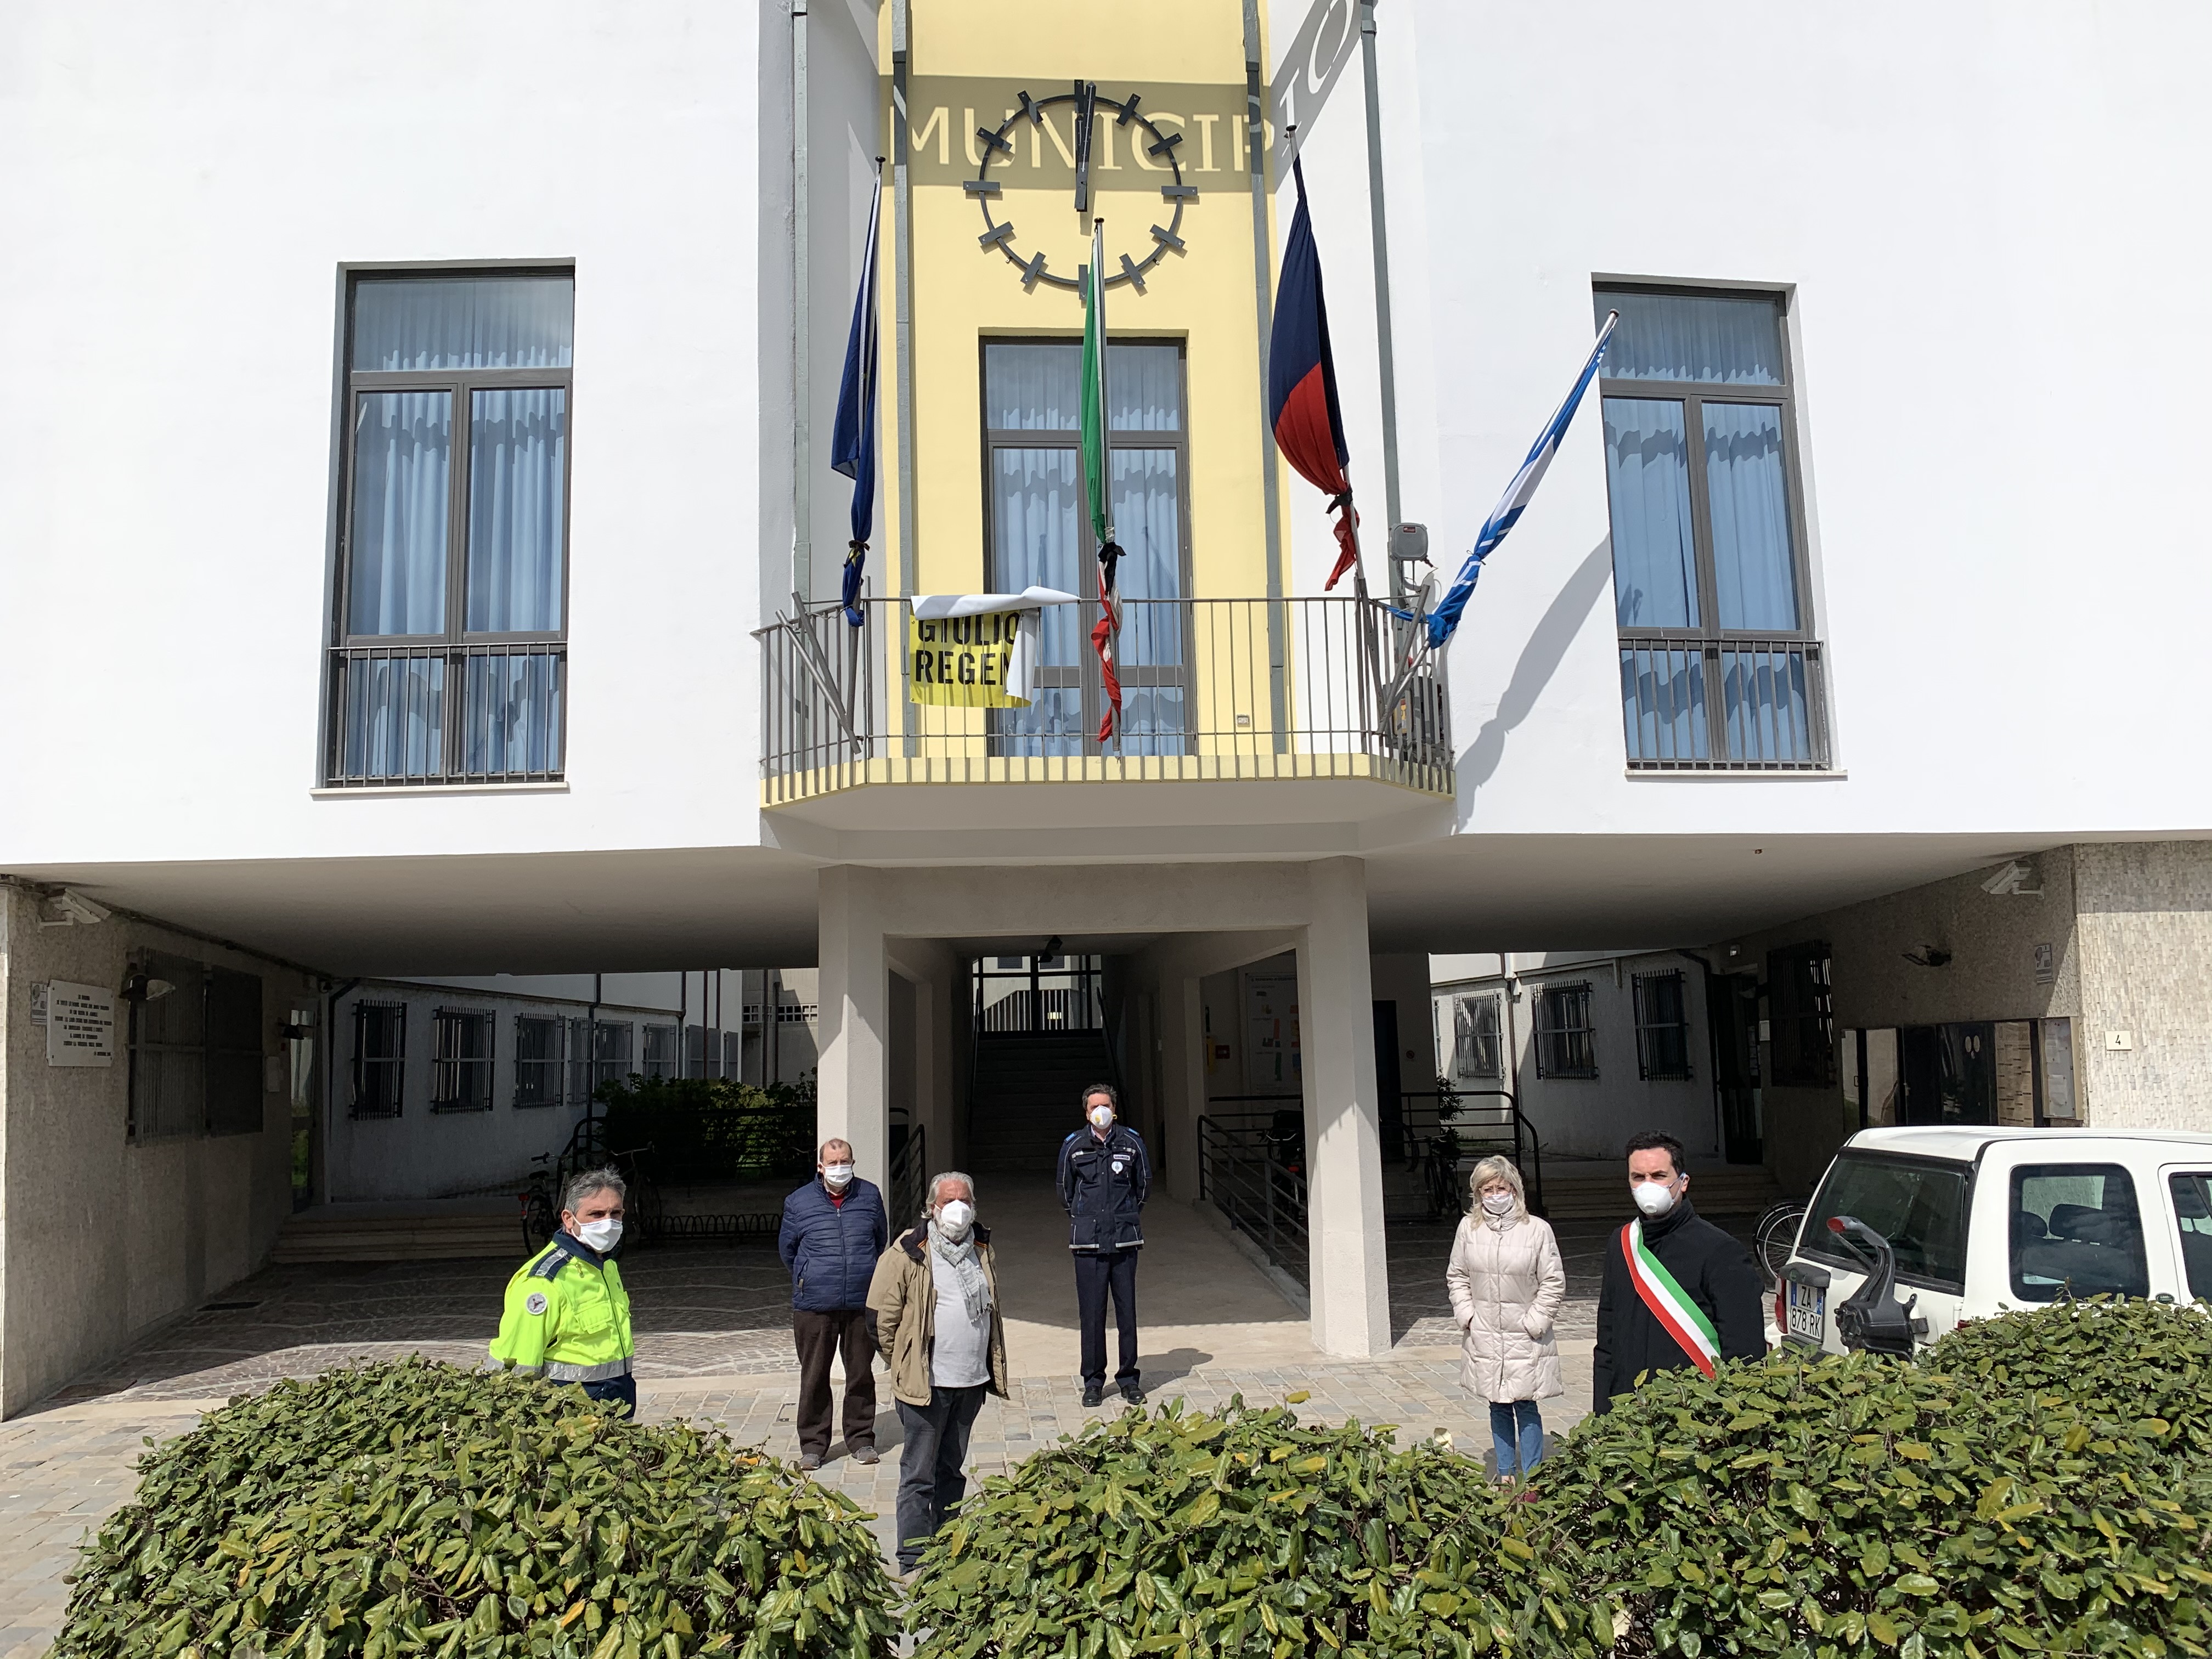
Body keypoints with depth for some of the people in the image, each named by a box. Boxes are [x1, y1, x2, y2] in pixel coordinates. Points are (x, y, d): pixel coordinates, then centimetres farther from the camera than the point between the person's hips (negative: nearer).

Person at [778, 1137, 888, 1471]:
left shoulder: (870, 1196, 4)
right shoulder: (798, 1202, 1)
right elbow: (787, 1249, 15)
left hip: (862, 1304, 1)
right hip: (814, 1306, -1)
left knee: (862, 1374, 10)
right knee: (814, 1378, 5)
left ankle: (861, 1439, 22)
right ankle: (813, 1444, 17)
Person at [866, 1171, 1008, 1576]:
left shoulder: (981, 1248, 9)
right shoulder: (909, 1251, -11)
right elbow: (881, 1315, -6)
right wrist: (904, 1359, -1)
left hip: (972, 1380, 6)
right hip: (927, 1383, -6)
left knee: (952, 1468, 17)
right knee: (919, 1474, -1)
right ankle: (914, 1559, 6)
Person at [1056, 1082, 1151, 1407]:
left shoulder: (1132, 1142, 2)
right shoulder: (1073, 1146, 1)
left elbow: (1144, 1185, 16)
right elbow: (1065, 1191, 15)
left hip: (1125, 1238, 0)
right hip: (1087, 1241, 0)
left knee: (1127, 1310, 3)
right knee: (1091, 1313, 0)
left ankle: (1129, 1378, 15)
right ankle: (1093, 1381, 11)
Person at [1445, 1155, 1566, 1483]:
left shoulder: (1537, 1229, -9)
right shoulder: (1468, 1228, 1)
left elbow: (1554, 1283, -4)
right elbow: (1456, 1277, 10)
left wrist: (1533, 1322, -9)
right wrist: (1467, 1315, 0)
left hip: (1525, 1337, -3)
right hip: (1484, 1337, 3)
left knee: (1526, 1407, -1)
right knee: (1498, 1407, 13)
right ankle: (1505, 1474, 25)